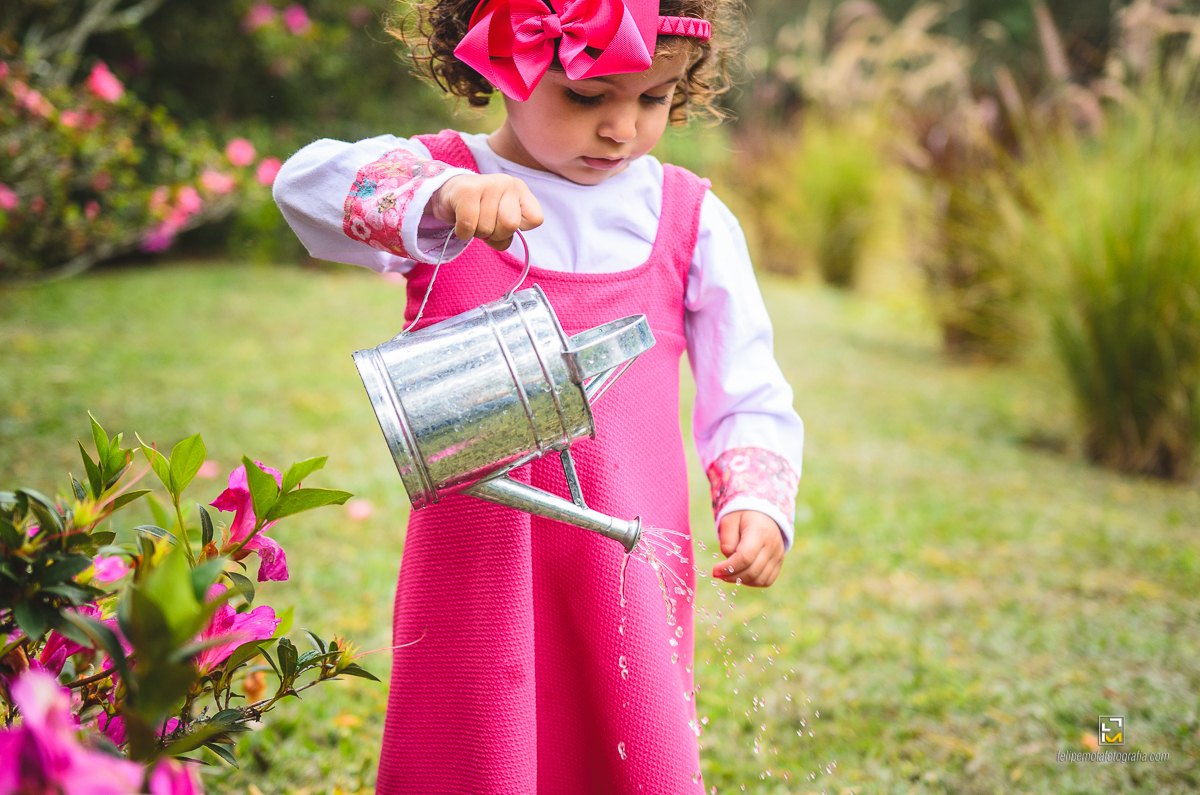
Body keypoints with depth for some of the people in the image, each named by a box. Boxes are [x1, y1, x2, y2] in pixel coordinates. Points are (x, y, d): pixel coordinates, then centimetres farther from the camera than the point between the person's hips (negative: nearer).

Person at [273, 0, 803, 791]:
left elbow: (747, 395, 7)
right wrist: (444, 195, -39)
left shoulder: (691, 220, 4)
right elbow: (309, 181, -22)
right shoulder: (433, 181, -2)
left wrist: (757, 504, -10)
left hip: (632, 570, 1)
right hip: (475, 569, -1)